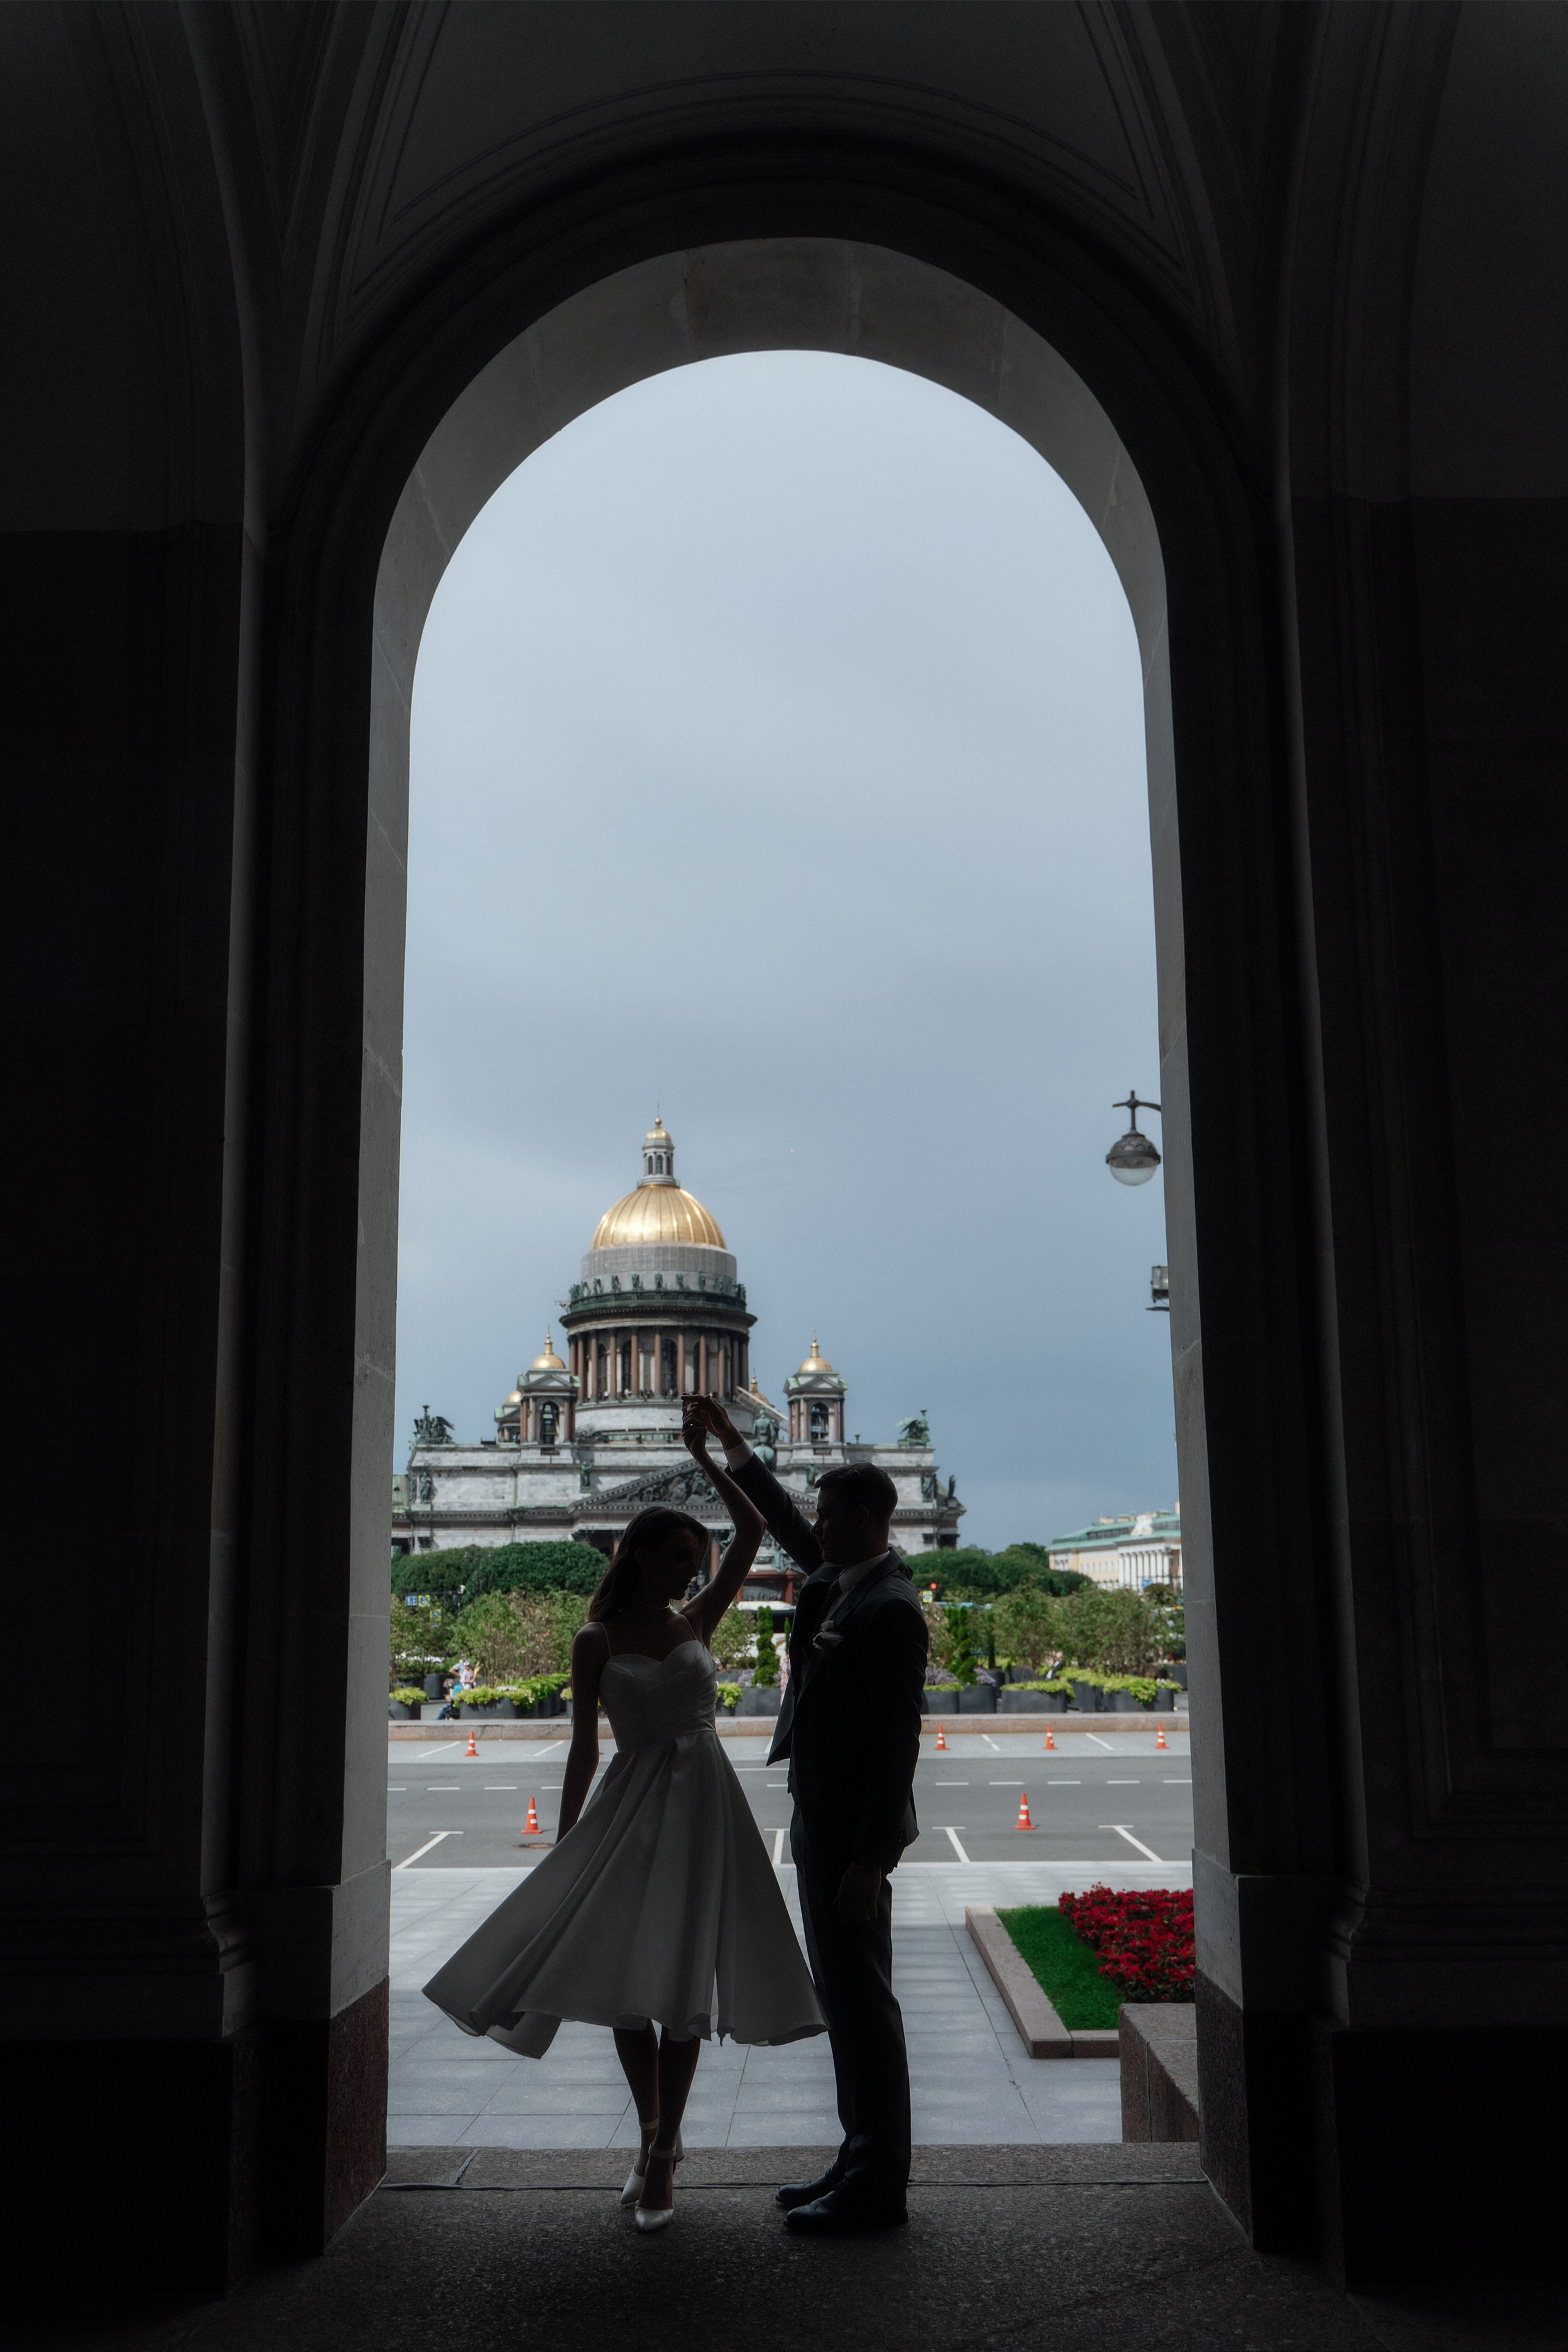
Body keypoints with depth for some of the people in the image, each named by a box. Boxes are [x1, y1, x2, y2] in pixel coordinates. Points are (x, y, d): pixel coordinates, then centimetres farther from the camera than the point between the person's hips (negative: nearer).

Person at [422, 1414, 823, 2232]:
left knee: (680, 1978, 0)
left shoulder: (697, 1621, 6)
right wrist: (562, 1846, -1)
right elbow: (584, 1746, 1)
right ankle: (655, 2135, 24)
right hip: (628, 1809, -1)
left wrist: (704, 1457, 0)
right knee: (620, 1977, 2)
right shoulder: (596, 1642, 1)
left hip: (701, 1805, 1)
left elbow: (753, 1530, 1)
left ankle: (660, 2151, 11)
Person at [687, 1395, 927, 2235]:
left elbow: (897, 1744, -22)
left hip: (852, 1835, -10)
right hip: (820, 1821, 10)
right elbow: (787, 1526, 28)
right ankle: (861, 2160, 27)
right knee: (844, 1999, 16)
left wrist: (870, 1859, -23)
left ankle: (877, 2188, 8)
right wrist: (734, 1447, 31)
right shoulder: (837, 1579, 8)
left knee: (862, 2000, -2)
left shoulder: (891, 1610, -20)